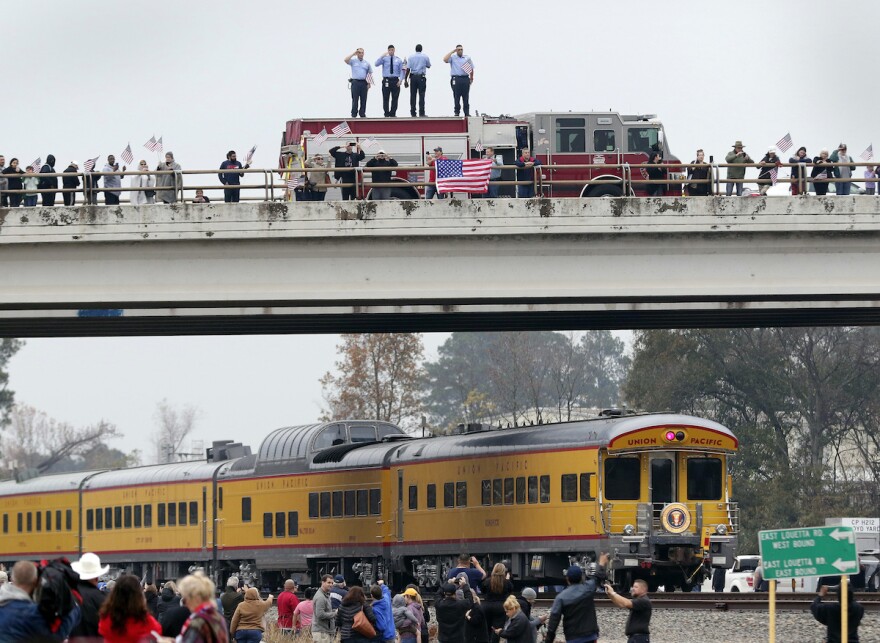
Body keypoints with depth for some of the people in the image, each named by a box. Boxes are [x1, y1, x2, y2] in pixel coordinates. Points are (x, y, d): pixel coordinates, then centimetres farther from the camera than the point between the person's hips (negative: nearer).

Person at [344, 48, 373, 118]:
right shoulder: (353, 61, 7)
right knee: (355, 100, -3)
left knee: (363, 100, 3)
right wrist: (353, 54, -7)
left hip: (364, 83, 3)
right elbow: (345, 60, -12)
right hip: (355, 82, -3)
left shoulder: (367, 63, 14)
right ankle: (354, 115, 0)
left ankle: (362, 114, 9)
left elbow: (370, 73, 15)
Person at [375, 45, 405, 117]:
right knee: (386, 98, -2)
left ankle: (393, 113, 9)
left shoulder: (398, 60, 9)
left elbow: (401, 71, 8)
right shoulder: (384, 59, 4)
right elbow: (376, 64, -11)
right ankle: (386, 114, 4)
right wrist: (382, 56, -21)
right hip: (386, 80, -1)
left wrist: (400, 80, -6)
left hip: (395, 81, 1)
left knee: (395, 98, 2)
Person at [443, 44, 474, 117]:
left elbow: (471, 68, 19)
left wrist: (471, 78, 14)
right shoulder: (452, 57, 6)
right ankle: (457, 112, 2)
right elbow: (445, 59, -13)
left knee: (466, 97, 2)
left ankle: (467, 112, 4)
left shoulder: (467, 58, 14)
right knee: (456, 97, -2)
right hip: (456, 79, -2)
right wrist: (452, 51, -6)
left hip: (465, 79, 2)